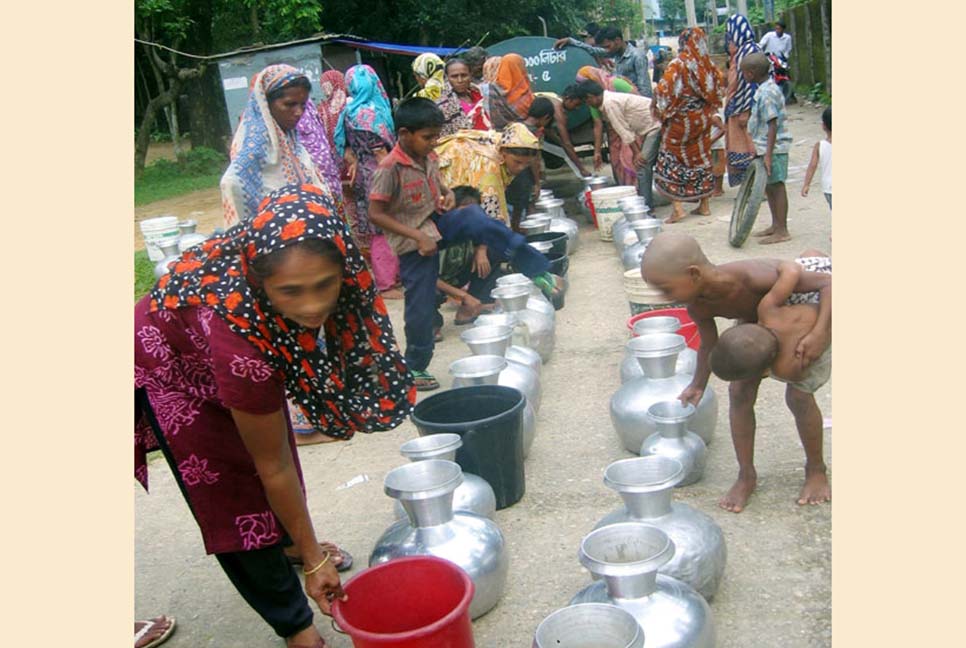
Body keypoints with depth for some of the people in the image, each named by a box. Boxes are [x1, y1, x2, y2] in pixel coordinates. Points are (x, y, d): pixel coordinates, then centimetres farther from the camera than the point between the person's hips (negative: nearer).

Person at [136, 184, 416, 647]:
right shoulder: (237, 329, -44)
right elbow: (272, 466, -31)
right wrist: (314, 560, -21)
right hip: (171, 366, -6)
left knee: (267, 445, 19)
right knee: (229, 488, -4)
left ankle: (284, 542, 48)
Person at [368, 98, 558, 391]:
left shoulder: (428, 157, 1)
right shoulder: (390, 168, -21)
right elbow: (376, 214, -20)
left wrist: (447, 193, -2)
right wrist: (418, 237, -23)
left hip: (437, 222, 6)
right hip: (412, 241, -6)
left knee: (476, 219, -21)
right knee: (421, 306, 1)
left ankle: (537, 270, -18)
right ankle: (414, 368, 20)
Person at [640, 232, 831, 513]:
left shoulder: (753, 276, -46)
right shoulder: (698, 306, -28)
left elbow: (829, 282, -37)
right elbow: (709, 344, -7)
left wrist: (819, 335, -47)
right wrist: (698, 385, 4)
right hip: (754, 320, 4)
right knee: (740, 392, -3)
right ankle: (747, 476, 11)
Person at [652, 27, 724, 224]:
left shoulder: (678, 65, -17)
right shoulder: (709, 66, -1)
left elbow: (664, 91, -18)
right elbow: (719, 90, 9)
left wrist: (659, 111, -3)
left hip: (680, 121, -6)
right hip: (703, 119, 6)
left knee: (671, 160, 3)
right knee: (701, 158, 15)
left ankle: (677, 207, -5)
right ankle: (704, 205, 21)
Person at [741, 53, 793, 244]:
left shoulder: (766, 93, -19)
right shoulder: (766, 88, 11)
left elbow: (773, 125, -23)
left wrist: (768, 154, -25)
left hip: (774, 148, -10)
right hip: (765, 147, 10)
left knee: (777, 186, -4)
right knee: (769, 186, 17)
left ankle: (782, 231, 2)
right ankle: (776, 225, 28)